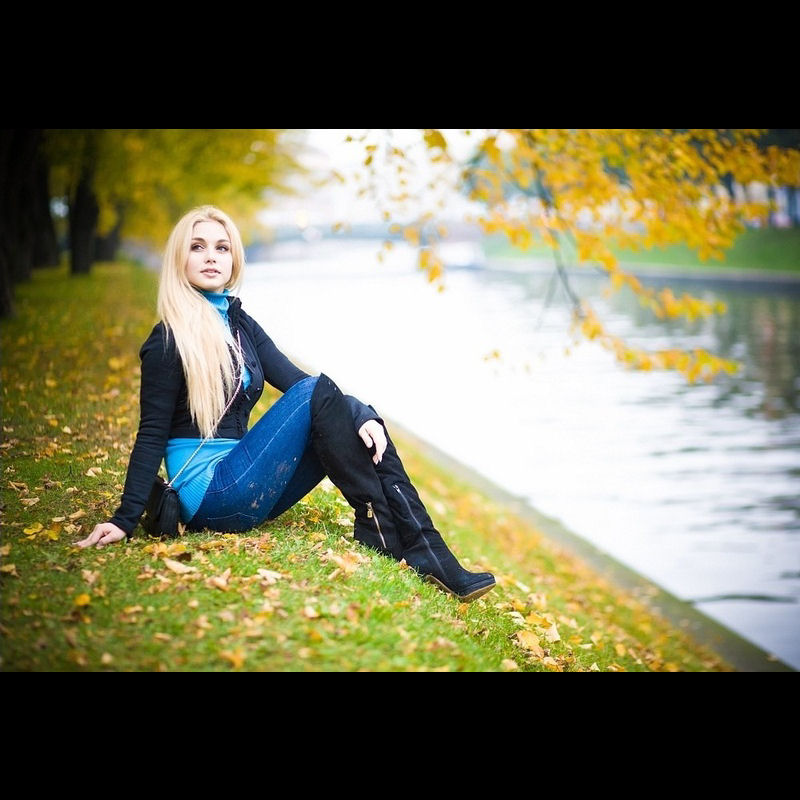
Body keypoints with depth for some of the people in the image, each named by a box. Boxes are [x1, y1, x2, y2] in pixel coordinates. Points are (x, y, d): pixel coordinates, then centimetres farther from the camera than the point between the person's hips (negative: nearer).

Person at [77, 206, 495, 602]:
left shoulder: (240, 323, 13)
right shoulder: (169, 340, -8)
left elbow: (294, 379, 1)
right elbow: (152, 434, -10)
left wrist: (363, 416, -15)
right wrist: (124, 520, -18)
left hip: (247, 487, 7)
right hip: (210, 496, -7)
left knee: (363, 428, -9)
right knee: (318, 392, -20)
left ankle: (423, 546, -18)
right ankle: (378, 527, -16)